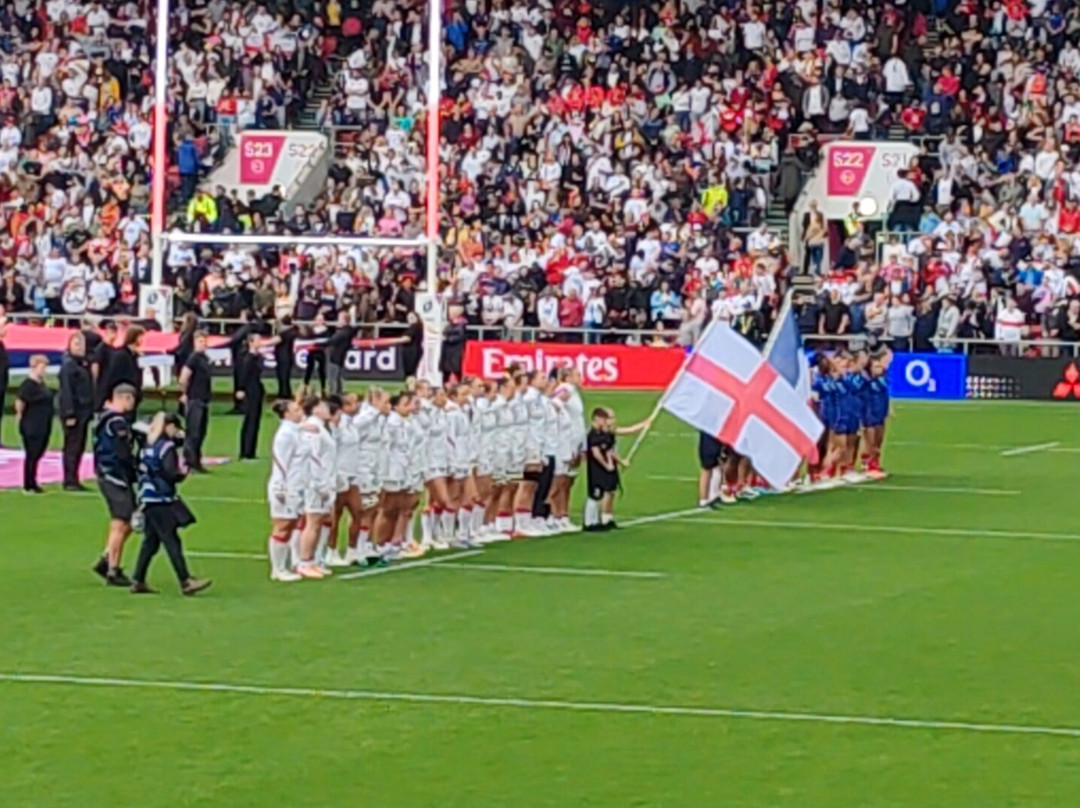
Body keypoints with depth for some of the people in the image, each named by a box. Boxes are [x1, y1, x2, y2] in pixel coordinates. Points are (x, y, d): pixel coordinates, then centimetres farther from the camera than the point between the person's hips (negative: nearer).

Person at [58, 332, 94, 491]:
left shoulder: (84, 364, 14)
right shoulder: (68, 365, -11)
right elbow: (66, 391, -17)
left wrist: (91, 410, 12)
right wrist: (69, 414, -21)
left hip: (84, 411, 8)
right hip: (74, 411, -8)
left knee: (80, 447, 11)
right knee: (72, 446, -6)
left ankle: (73, 480, 16)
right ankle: (70, 481, -3)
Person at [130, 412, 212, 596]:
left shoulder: (148, 447, 13)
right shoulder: (167, 447, -12)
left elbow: (141, 470, 17)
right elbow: (170, 474, -19)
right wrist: (183, 473, 1)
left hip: (148, 500, 9)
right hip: (162, 500, -9)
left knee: (150, 541, 13)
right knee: (172, 542, -9)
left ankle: (138, 581, 14)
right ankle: (185, 582, -10)